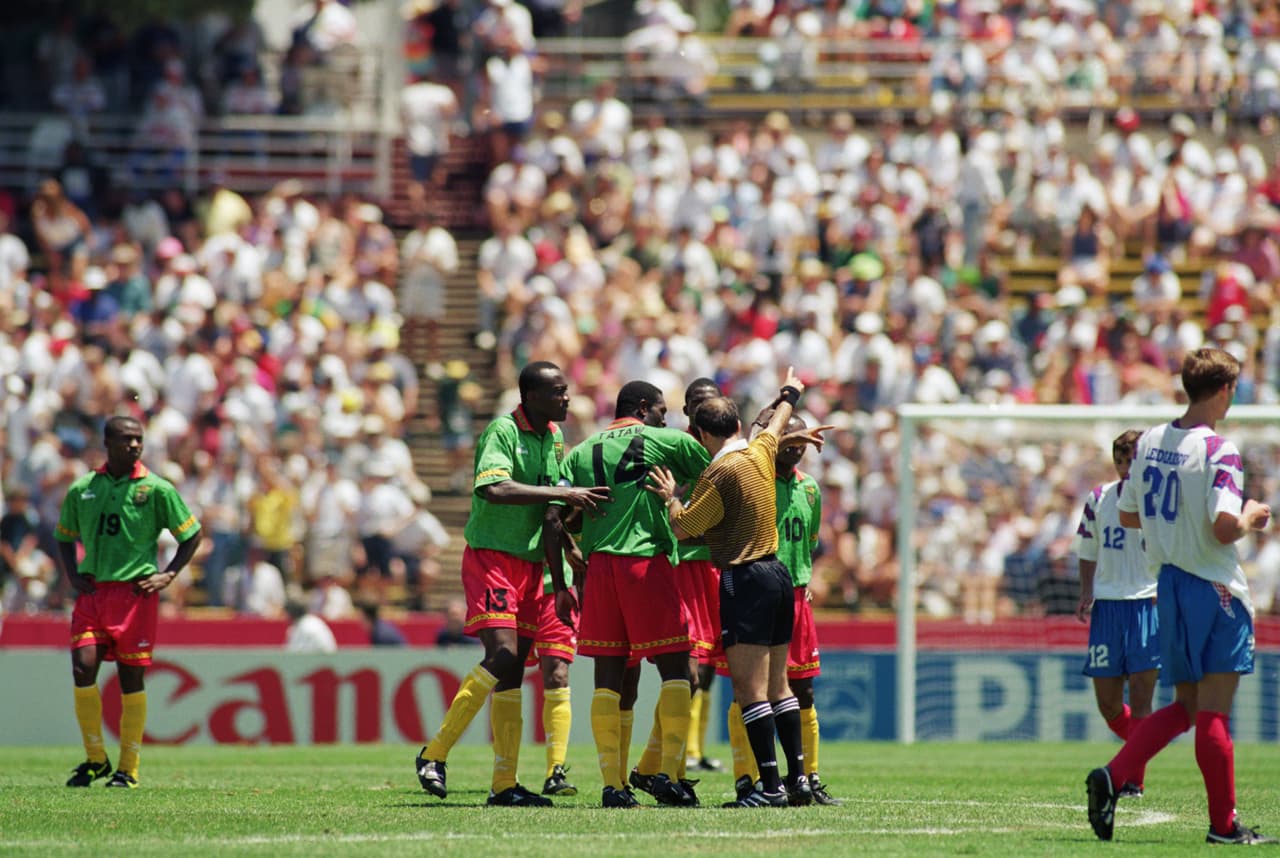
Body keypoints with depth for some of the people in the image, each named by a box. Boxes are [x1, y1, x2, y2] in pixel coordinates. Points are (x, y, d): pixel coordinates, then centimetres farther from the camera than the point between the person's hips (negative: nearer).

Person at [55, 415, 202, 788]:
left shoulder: (156, 489, -1)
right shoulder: (82, 489, 8)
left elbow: (191, 535, 7)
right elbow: (65, 537, 22)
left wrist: (168, 575, -2)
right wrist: (72, 576, 7)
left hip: (135, 592, -3)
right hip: (92, 591, 3)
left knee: (131, 678, 0)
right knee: (83, 668, -10)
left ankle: (128, 768, 9)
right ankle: (95, 759, 5)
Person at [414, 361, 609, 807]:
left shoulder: (554, 436, 12)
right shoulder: (502, 432, -13)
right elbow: (493, 488, -30)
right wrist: (564, 494, -30)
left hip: (530, 564, 8)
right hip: (490, 556, -8)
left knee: (513, 670, 5)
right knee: (502, 657, -20)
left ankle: (504, 784, 5)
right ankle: (433, 755, -9)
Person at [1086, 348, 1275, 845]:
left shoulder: (1150, 442, 6)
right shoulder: (1217, 451, -17)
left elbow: (1127, 514, 15)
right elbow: (1225, 528, -25)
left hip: (1168, 584, 7)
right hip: (1214, 591, -7)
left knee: (1185, 706, 14)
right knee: (1213, 710, -2)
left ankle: (1113, 776, -3)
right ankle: (1223, 823, 4)